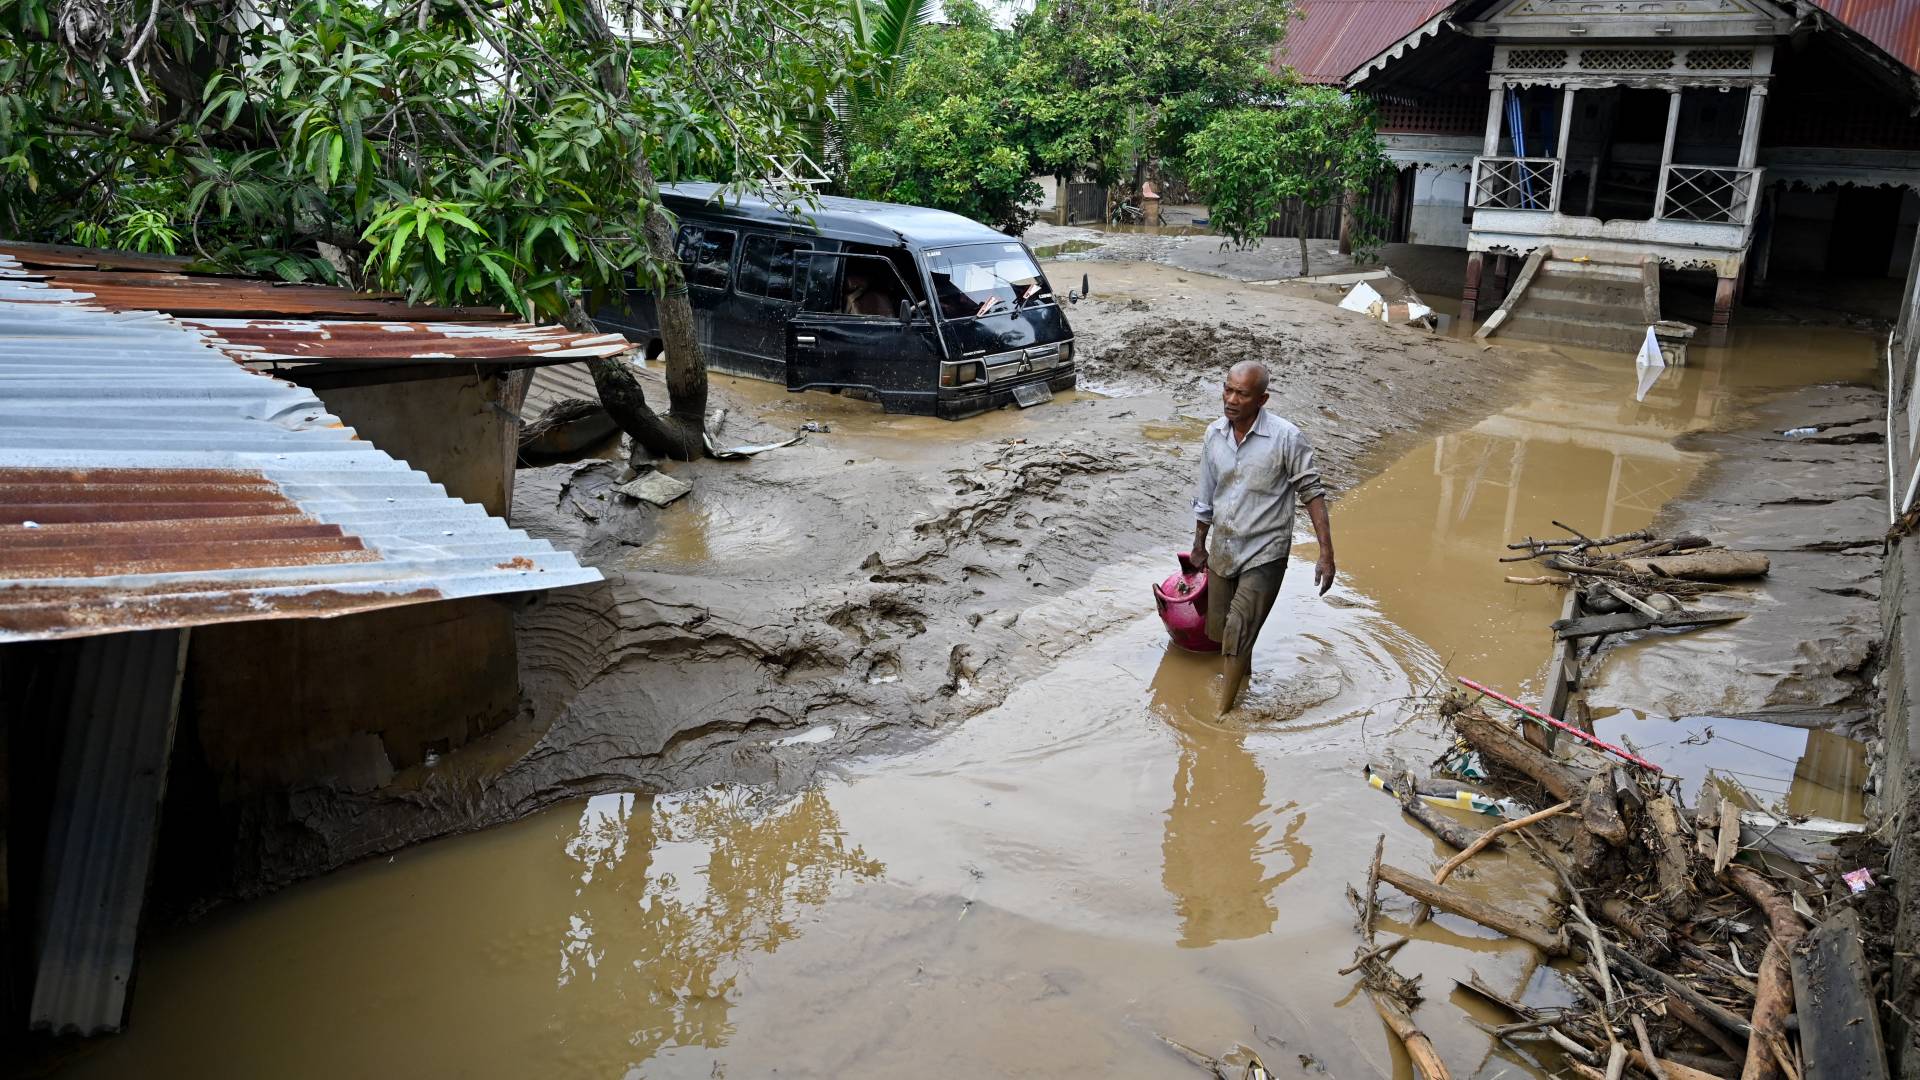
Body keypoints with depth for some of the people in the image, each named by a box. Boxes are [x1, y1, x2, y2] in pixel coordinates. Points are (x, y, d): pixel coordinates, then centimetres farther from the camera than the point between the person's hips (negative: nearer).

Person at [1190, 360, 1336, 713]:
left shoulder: (1286, 438, -19)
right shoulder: (1214, 434, -2)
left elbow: (1312, 493, -13)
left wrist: (1326, 554, -17)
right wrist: (1199, 547, 19)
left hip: (1263, 554, -6)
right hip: (1222, 551, 6)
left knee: (1237, 636, -9)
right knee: (1218, 629, 18)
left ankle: (1223, 712, 7)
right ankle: (1244, 681, 46)